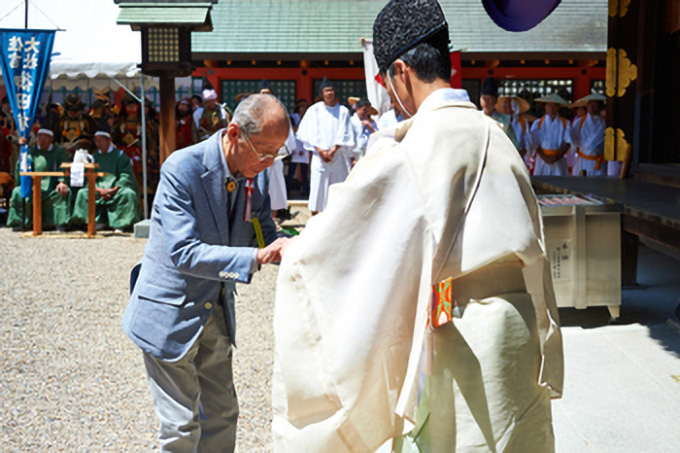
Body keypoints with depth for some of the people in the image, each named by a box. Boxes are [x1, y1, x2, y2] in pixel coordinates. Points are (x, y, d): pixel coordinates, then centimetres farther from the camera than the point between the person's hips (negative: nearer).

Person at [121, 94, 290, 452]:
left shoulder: (256, 176, -3)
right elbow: (185, 254, -29)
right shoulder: (182, 169, -23)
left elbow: (263, 236, 6)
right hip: (170, 314, -6)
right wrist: (255, 258, -37)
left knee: (222, 414, 16)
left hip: (216, 312, 7)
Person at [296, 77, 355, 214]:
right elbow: (307, 133, 0)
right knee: (318, 187, -2)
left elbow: (344, 135, 2)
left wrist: (333, 150, -10)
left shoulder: (343, 111, 6)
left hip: (338, 155, 1)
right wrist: (321, 151, -10)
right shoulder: (314, 110, 4)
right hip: (319, 157, -1)